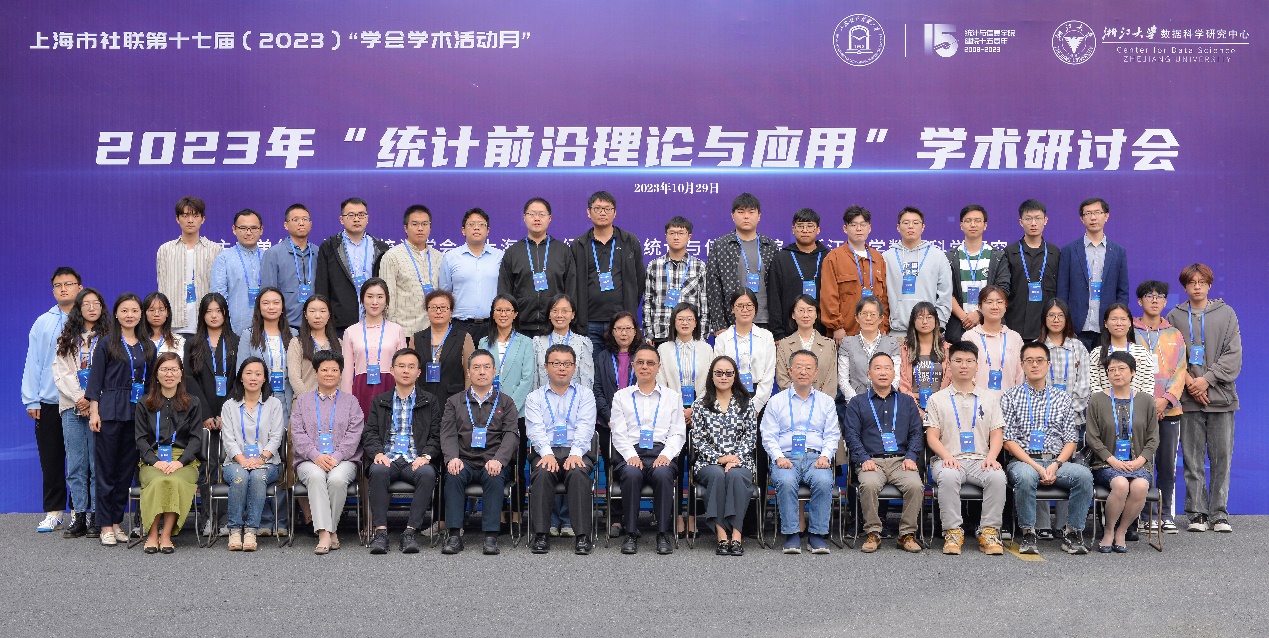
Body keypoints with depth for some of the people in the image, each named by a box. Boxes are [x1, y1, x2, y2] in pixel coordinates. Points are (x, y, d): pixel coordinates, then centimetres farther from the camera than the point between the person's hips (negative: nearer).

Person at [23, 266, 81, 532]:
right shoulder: (43, 323, 9)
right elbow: (33, 362, 9)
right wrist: (31, 400, 3)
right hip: (48, 403, 3)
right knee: (51, 459, 6)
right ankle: (53, 511, 16)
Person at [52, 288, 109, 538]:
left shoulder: (109, 337, 5)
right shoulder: (67, 338, 14)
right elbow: (60, 372, 5)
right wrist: (78, 398, -7)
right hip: (72, 407, 3)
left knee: (98, 463, -3)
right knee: (76, 464, 2)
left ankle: (97, 517, 0)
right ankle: (78, 517, 5)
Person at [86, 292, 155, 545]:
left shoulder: (147, 346, 12)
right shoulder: (107, 344, 0)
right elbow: (95, 379, -3)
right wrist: (94, 411, -10)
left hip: (138, 412, 4)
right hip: (110, 411, -4)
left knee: (127, 468, 7)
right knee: (107, 468, 0)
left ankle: (117, 522, 16)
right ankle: (106, 526, 5)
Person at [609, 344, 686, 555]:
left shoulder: (671, 397, 20)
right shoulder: (621, 396, 19)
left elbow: (678, 434, 11)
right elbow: (618, 433, 8)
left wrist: (666, 455, -9)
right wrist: (631, 456, -11)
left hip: (661, 453, 0)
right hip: (630, 454, 0)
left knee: (663, 474, -35)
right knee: (632, 474, -36)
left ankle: (664, 533, -27)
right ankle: (630, 534, -28)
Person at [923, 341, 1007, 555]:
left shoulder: (990, 397, 18)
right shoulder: (937, 399, 13)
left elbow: (997, 434, 11)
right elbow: (932, 436, 4)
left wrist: (991, 456, -10)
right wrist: (946, 456, -16)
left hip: (981, 460, 2)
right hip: (949, 460, -1)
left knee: (998, 477, -32)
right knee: (948, 477, -37)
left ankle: (989, 531, -23)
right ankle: (952, 532, -28)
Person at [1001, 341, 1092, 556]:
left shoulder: (1062, 398, 17)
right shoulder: (1011, 397, 8)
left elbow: (1071, 440, 12)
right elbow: (1008, 440, -1)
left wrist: (1056, 464, -8)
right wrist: (1036, 466, -12)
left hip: (1056, 461, 3)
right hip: (1023, 461, -3)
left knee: (1084, 474, -28)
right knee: (1025, 476, -38)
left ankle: (1073, 533, -16)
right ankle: (1028, 534, -22)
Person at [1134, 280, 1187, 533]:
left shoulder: (1174, 335, 15)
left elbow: (1180, 371, 7)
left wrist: (1165, 400, -8)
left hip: (1169, 409, 2)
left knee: (1167, 464, 3)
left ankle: (1167, 514, 11)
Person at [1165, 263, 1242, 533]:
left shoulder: (1226, 314, 6)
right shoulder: (1175, 316, 7)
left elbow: (1233, 355, 0)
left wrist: (1207, 379, -10)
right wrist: (1189, 381, -11)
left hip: (1221, 398, 0)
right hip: (1189, 399, 0)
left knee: (1222, 457, 1)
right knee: (1193, 459, 2)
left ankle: (1219, 514, 10)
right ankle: (1197, 514, 8)